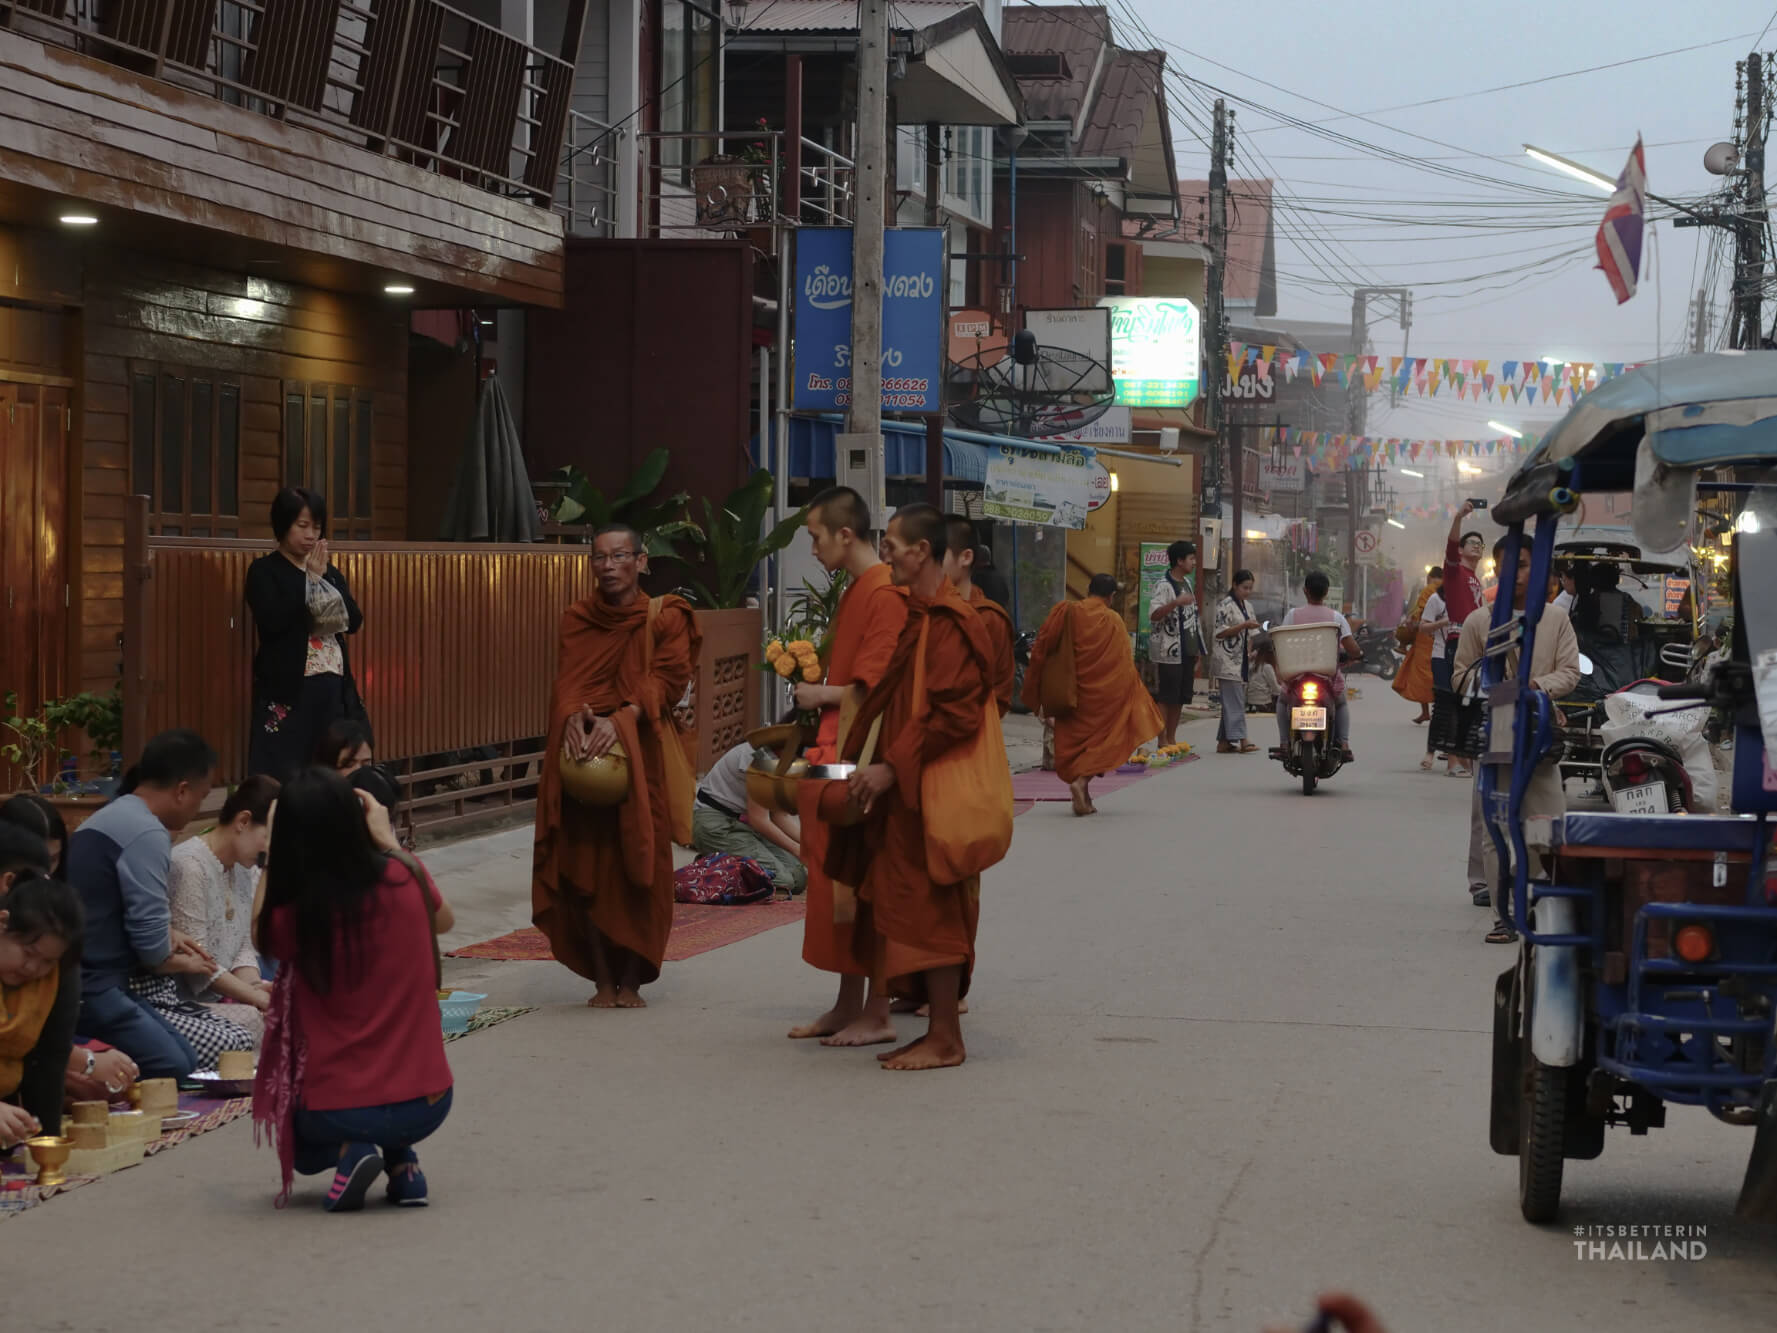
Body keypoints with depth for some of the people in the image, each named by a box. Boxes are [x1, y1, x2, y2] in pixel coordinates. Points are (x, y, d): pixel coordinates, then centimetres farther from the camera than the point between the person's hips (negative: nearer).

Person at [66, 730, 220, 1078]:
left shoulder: (109, 818, 17)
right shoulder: (147, 833, -16)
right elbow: (150, 945, -17)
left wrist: (168, 935, 18)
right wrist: (178, 963, 3)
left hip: (73, 980, 11)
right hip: (89, 988, -11)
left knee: (185, 1060, 8)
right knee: (174, 1072, -14)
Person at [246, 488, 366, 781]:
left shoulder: (329, 571, 15)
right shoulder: (264, 571, -2)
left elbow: (354, 622, 5)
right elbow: (273, 622, -17)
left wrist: (325, 577, -5)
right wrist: (310, 579, -12)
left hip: (333, 689, 5)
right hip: (289, 690, -5)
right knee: (284, 775, -7)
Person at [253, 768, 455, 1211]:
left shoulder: (294, 915, -17)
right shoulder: (405, 880, -10)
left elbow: (262, 938, 10)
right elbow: (444, 921, 16)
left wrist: (273, 857, 6)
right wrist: (388, 840, 17)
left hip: (338, 1113, -3)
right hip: (428, 1104, 3)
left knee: (302, 1134, 33)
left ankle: (346, 1153, 1)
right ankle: (401, 1160, 16)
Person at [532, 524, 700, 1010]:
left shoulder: (664, 618, 3)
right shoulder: (576, 619, 11)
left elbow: (667, 678, -8)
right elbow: (567, 681, 1)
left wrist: (619, 721, -23)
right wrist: (573, 718, -22)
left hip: (642, 754, -2)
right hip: (583, 752, 2)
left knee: (637, 869, -5)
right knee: (586, 869, -2)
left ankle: (631, 980, 5)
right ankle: (603, 979, 6)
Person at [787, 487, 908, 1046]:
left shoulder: (886, 593, -15)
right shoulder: (854, 592, 16)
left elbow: (876, 686, -20)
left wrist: (822, 694, -7)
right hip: (836, 757, 10)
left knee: (864, 886, -5)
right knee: (835, 880, 13)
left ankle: (877, 1015, 1)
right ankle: (848, 1005, 20)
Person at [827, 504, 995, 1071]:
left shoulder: (950, 623, -17)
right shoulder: (918, 616, 14)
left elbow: (954, 715, -23)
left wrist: (893, 766, -21)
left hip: (934, 791, -10)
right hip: (909, 791, 10)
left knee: (929, 911, -6)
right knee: (916, 911, 12)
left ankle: (946, 1040, 0)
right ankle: (939, 1030, 18)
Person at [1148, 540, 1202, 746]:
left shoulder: (1187, 583, 15)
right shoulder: (1164, 586, -12)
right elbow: (1154, 615, -24)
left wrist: (1196, 652, 21)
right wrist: (1177, 602, -37)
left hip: (1187, 651, 8)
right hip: (1170, 652, -8)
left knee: (1181, 698, 9)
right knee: (1167, 698, -6)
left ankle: (1171, 739, 15)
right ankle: (1162, 741, -3)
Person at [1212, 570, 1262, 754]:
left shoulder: (1247, 606, 18)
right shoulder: (1225, 605, -9)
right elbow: (1220, 632, -14)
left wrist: (1251, 654, 13)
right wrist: (1244, 626, -20)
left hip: (1242, 661, 8)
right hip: (1229, 661, -8)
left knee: (1230, 703, 7)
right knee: (1235, 701, -12)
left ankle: (1224, 742, 9)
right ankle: (1240, 739, -17)